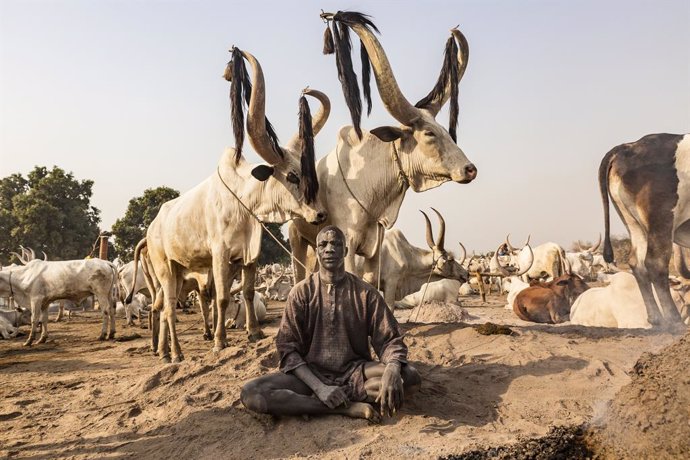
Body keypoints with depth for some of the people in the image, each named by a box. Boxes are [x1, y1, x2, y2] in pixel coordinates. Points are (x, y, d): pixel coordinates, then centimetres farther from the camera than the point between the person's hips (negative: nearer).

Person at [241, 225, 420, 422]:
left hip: (355, 371, 1)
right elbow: (287, 347, -7)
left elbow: (389, 339, -5)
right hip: (311, 372, 0)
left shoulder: (366, 293, -2)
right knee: (250, 393, -26)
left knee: (410, 376, -25)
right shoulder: (301, 292, -3)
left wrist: (392, 370, -30)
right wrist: (320, 387, -22)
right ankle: (346, 408, -22)